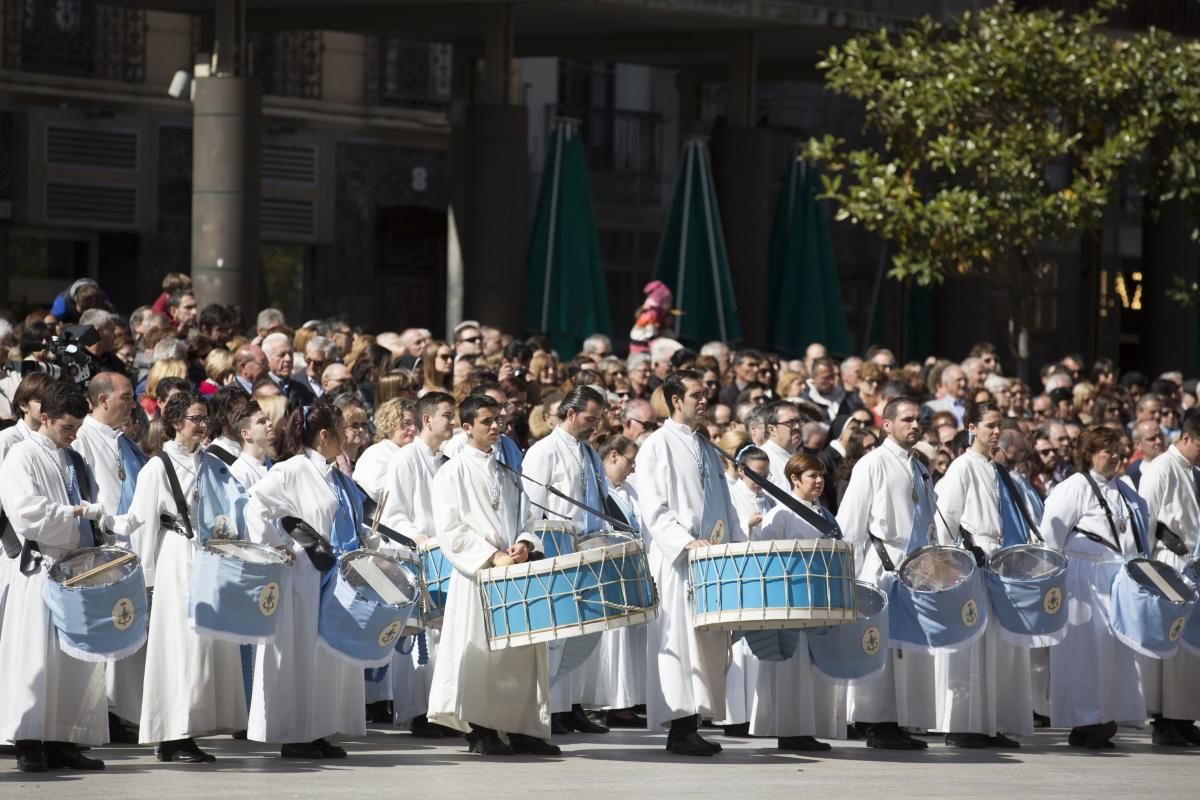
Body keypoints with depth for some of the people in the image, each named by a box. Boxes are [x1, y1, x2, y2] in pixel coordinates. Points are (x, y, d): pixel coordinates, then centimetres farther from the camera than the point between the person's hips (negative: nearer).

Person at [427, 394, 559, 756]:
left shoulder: (507, 470, 17)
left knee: (524, 650, 3)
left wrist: (524, 544, -3)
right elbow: (450, 530, -9)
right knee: (481, 649, -6)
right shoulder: (453, 472, -1)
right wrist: (493, 556, -16)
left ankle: (523, 729, 8)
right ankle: (480, 730, 0)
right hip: (477, 576, -5)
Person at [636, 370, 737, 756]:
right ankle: (679, 728, -11)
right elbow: (653, 509, -11)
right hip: (674, 561, -8)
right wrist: (686, 541, -23)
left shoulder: (707, 451, 20)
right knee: (679, 637, -10)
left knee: (707, 640, 5)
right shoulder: (658, 446, -3)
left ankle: (692, 726, 9)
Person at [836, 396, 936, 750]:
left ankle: (899, 723, 9)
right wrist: (855, 573, -11)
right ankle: (878, 725, -5)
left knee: (913, 648, 5)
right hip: (882, 570, -7)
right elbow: (850, 522, -6)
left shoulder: (920, 471, 19)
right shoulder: (873, 464, -2)